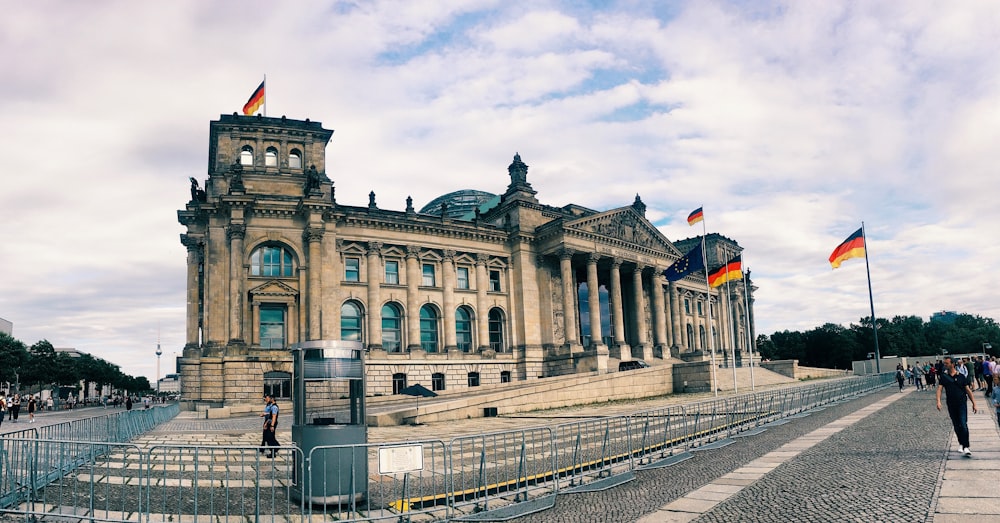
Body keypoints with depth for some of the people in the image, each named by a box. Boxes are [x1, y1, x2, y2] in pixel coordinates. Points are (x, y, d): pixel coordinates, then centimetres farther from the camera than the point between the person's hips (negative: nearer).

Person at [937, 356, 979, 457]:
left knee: (963, 425, -12)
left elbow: (968, 390, 4)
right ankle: (961, 443, 25)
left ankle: (966, 447, -13)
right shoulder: (943, 376, 2)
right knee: (956, 426, 10)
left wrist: (974, 403, 2)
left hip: (962, 404, -2)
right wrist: (938, 401, -20)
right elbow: (939, 389, -6)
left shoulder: (961, 376, -1)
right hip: (951, 405, 2)